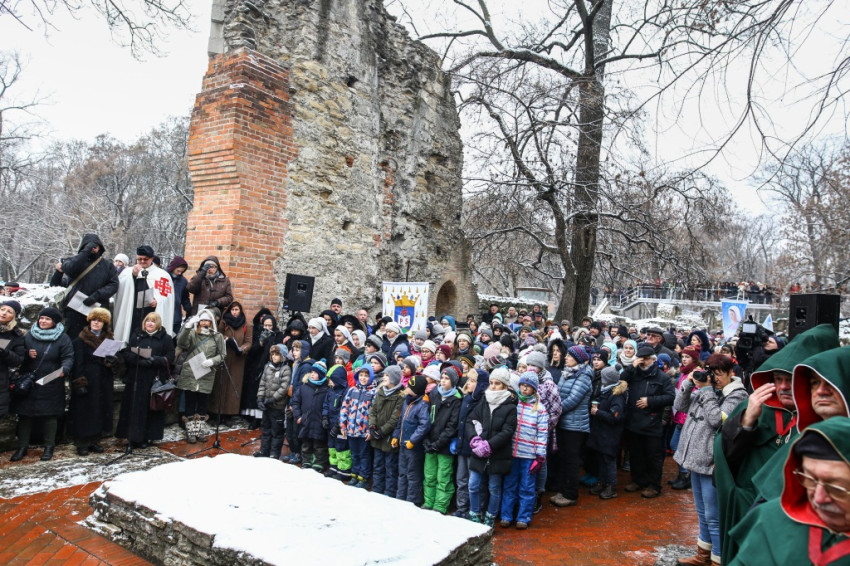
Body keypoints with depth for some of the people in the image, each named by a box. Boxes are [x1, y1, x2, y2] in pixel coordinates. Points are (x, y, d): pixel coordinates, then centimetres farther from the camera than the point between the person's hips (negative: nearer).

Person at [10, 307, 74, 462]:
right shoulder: (29, 336, 7)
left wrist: (64, 369, -29)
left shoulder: (62, 338, -3)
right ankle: (22, 447, 21)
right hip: (28, 384, 3)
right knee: (24, 414, 8)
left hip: (50, 385, -3)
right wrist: (28, 355, -10)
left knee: (50, 415, 3)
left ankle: (49, 447, 17)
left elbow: (68, 358, -8)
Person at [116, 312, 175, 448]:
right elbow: (127, 353, 4)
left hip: (155, 379, -2)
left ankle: (146, 437, 11)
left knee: (151, 407, 1)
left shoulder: (165, 338, 4)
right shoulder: (136, 335, 11)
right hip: (136, 378, 2)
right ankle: (133, 436, 12)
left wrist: (155, 360, -19)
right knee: (134, 406, 2)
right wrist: (138, 360, -15)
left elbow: (170, 358, -3)